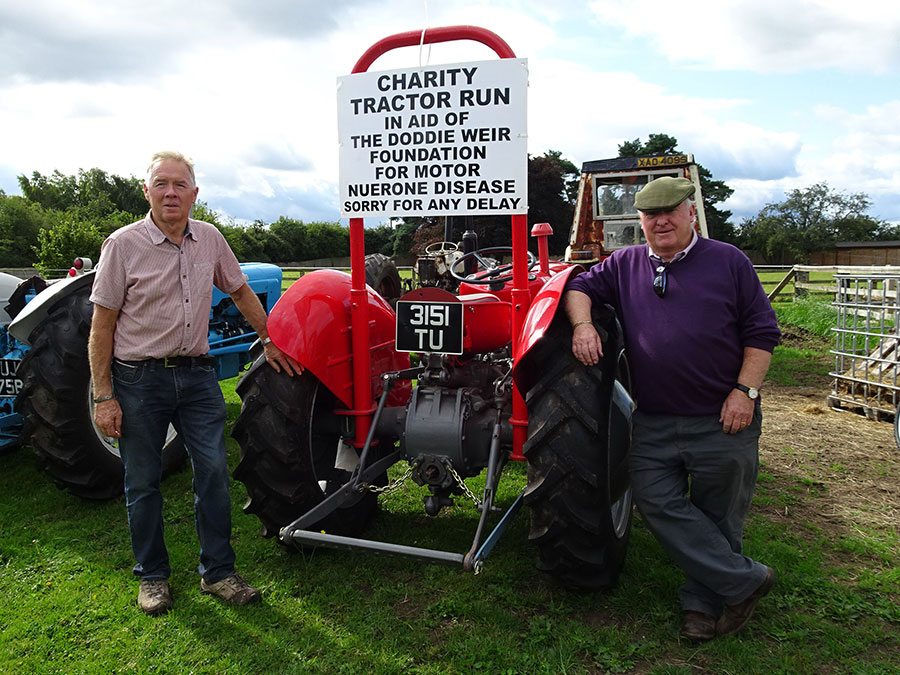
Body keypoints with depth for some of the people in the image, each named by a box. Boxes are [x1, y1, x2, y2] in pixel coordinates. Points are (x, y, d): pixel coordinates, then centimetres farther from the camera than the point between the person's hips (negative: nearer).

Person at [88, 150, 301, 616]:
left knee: (214, 472, 2)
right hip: (139, 379, -3)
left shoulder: (210, 239, 3)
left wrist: (268, 339, 15)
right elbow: (101, 327, -6)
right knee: (143, 482, 8)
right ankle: (152, 575, 26)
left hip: (197, 373, 3)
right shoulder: (123, 245, -8)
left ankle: (217, 572, 17)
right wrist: (103, 397, -9)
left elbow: (240, 291, 18)